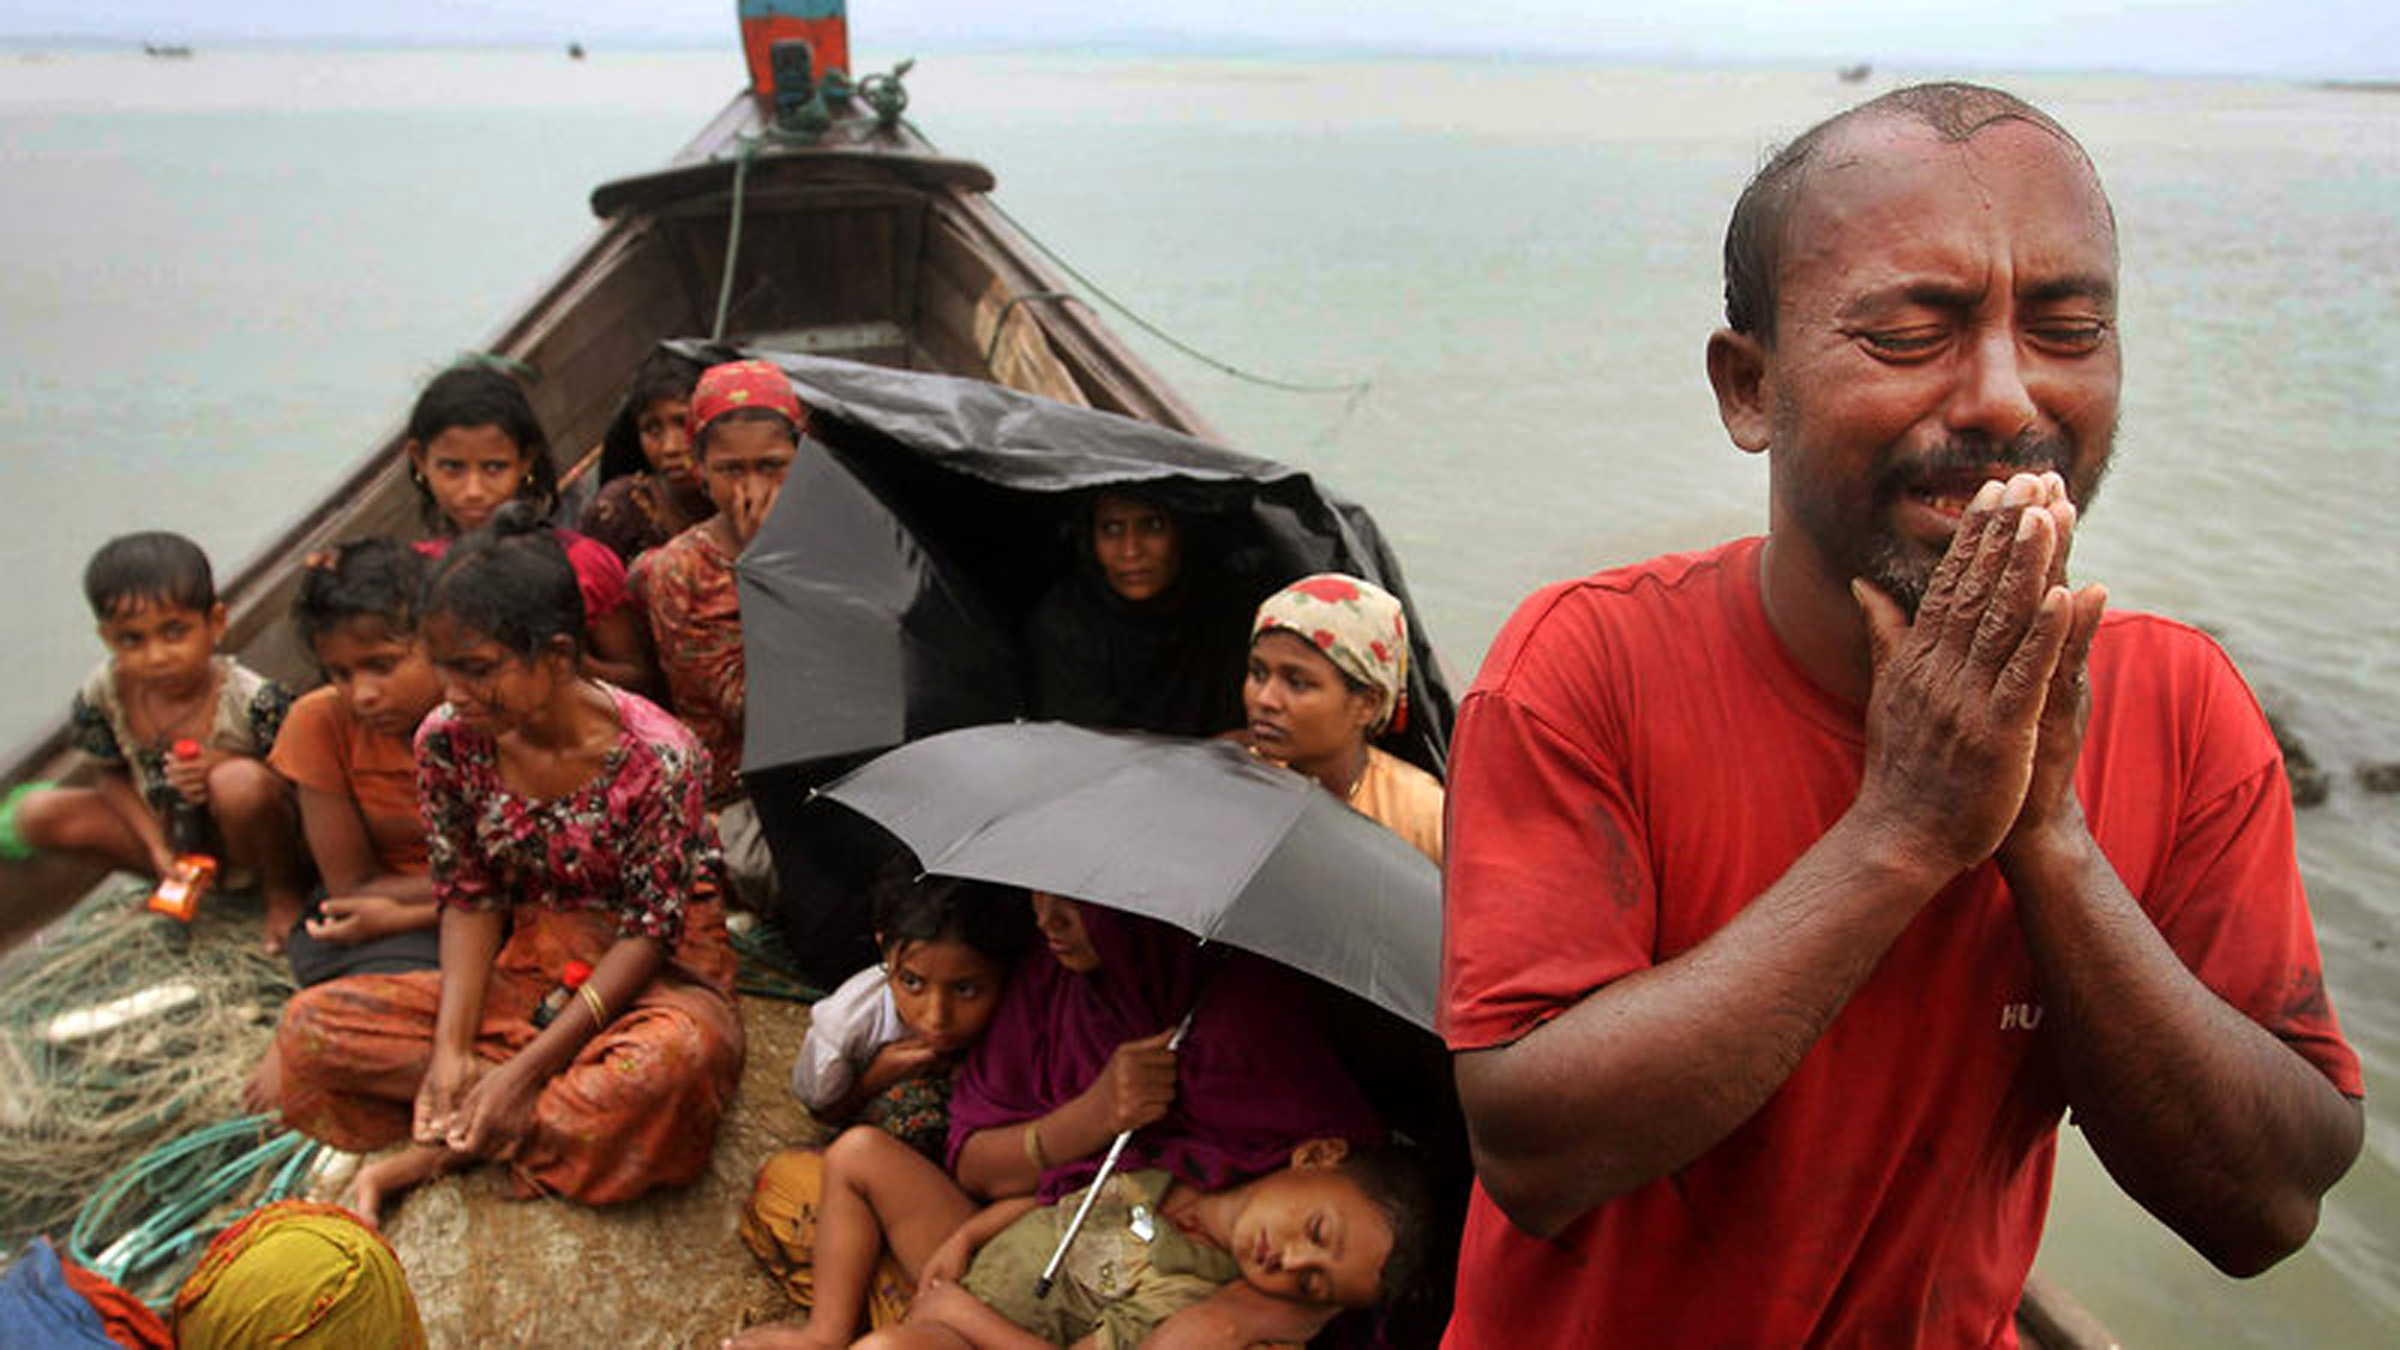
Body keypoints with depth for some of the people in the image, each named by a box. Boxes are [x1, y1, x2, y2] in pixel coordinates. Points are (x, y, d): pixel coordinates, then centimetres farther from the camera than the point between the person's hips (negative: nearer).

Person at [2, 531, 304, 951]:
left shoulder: (253, 700, -26)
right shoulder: (104, 695, -12)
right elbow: (113, 775, 3)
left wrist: (221, 765, -32)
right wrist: (156, 845, -12)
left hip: (242, 843, -5)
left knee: (241, 783, -37)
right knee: (39, 813, -9)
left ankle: (285, 889, -7)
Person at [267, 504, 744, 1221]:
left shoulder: (656, 756, -24)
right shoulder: (448, 740, -10)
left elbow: (649, 931, -19)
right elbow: (470, 899, -1)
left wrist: (526, 1068, -24)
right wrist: (452, 1047, -16)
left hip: (658, 971, -4)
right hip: (524, 968, 4)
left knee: (670, 1058, -40)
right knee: (311, 1025, -12)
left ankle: (435, 1153, -17)